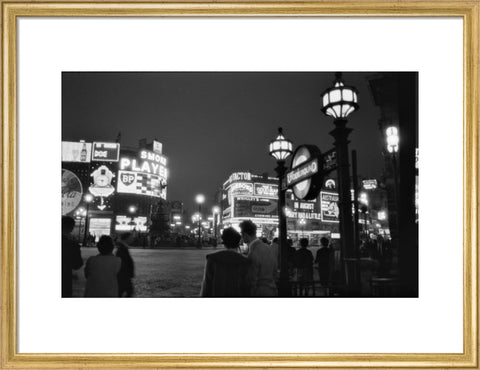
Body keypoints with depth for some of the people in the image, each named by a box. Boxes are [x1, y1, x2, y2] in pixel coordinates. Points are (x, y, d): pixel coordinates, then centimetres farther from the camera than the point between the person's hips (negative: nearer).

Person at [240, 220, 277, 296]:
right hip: (271, 291, 8)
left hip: (259, 293, -8)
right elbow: (274, 270, 13)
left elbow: (252, 282, -20)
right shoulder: (267, 248, 3)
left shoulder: (252, 255, -23)